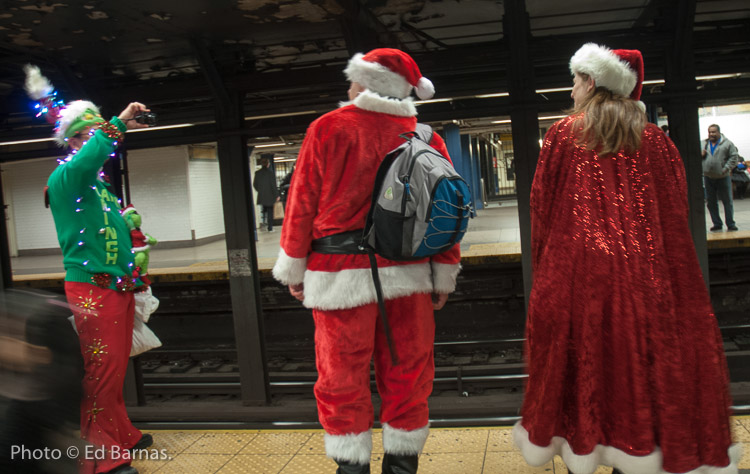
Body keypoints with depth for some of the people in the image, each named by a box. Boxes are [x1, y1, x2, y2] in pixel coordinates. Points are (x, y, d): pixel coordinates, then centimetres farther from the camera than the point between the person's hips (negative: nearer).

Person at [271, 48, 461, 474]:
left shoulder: (329, 128, -2)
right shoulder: (426, 136, 6)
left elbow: (303, 201, -2)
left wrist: (294, 267, 7)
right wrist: (445, 275, 11)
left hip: (341, 274, -3)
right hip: (408, 274, 4)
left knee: (343, 379, 7)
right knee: (406, 377, 13)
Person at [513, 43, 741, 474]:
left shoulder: (564, 134, 1)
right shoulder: (653, 138, 6)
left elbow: (542, 205, 2)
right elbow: (675, 211, 7)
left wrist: (545, 265, 12)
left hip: (576, 270, -1)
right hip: (641, 272, 2)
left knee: (581, 362, 8)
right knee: (642, 359, 8)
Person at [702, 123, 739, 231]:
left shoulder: (727, 143, -2)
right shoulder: (703, 144, 9)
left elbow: (734, 157, -6)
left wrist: (726, 169, -15)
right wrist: (700, 154, -7)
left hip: (723, 177, -3)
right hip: (708, 178, 3)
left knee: (727, 201, 2)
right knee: (710, 202, 7)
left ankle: (730, 224, 10)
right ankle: (717, 224, 19)